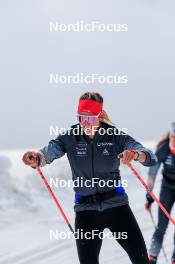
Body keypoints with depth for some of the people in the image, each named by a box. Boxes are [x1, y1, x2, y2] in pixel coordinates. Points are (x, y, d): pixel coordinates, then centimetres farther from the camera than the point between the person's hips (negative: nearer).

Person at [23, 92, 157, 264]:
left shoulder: (114, 135, -6)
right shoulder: (70, 137, -4)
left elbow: (151, 158, -14)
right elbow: (50, 151, -22)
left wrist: (136, 154, -39)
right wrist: (36, 158, -46)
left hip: (115, 203, -1)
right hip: (85, 207, 1)